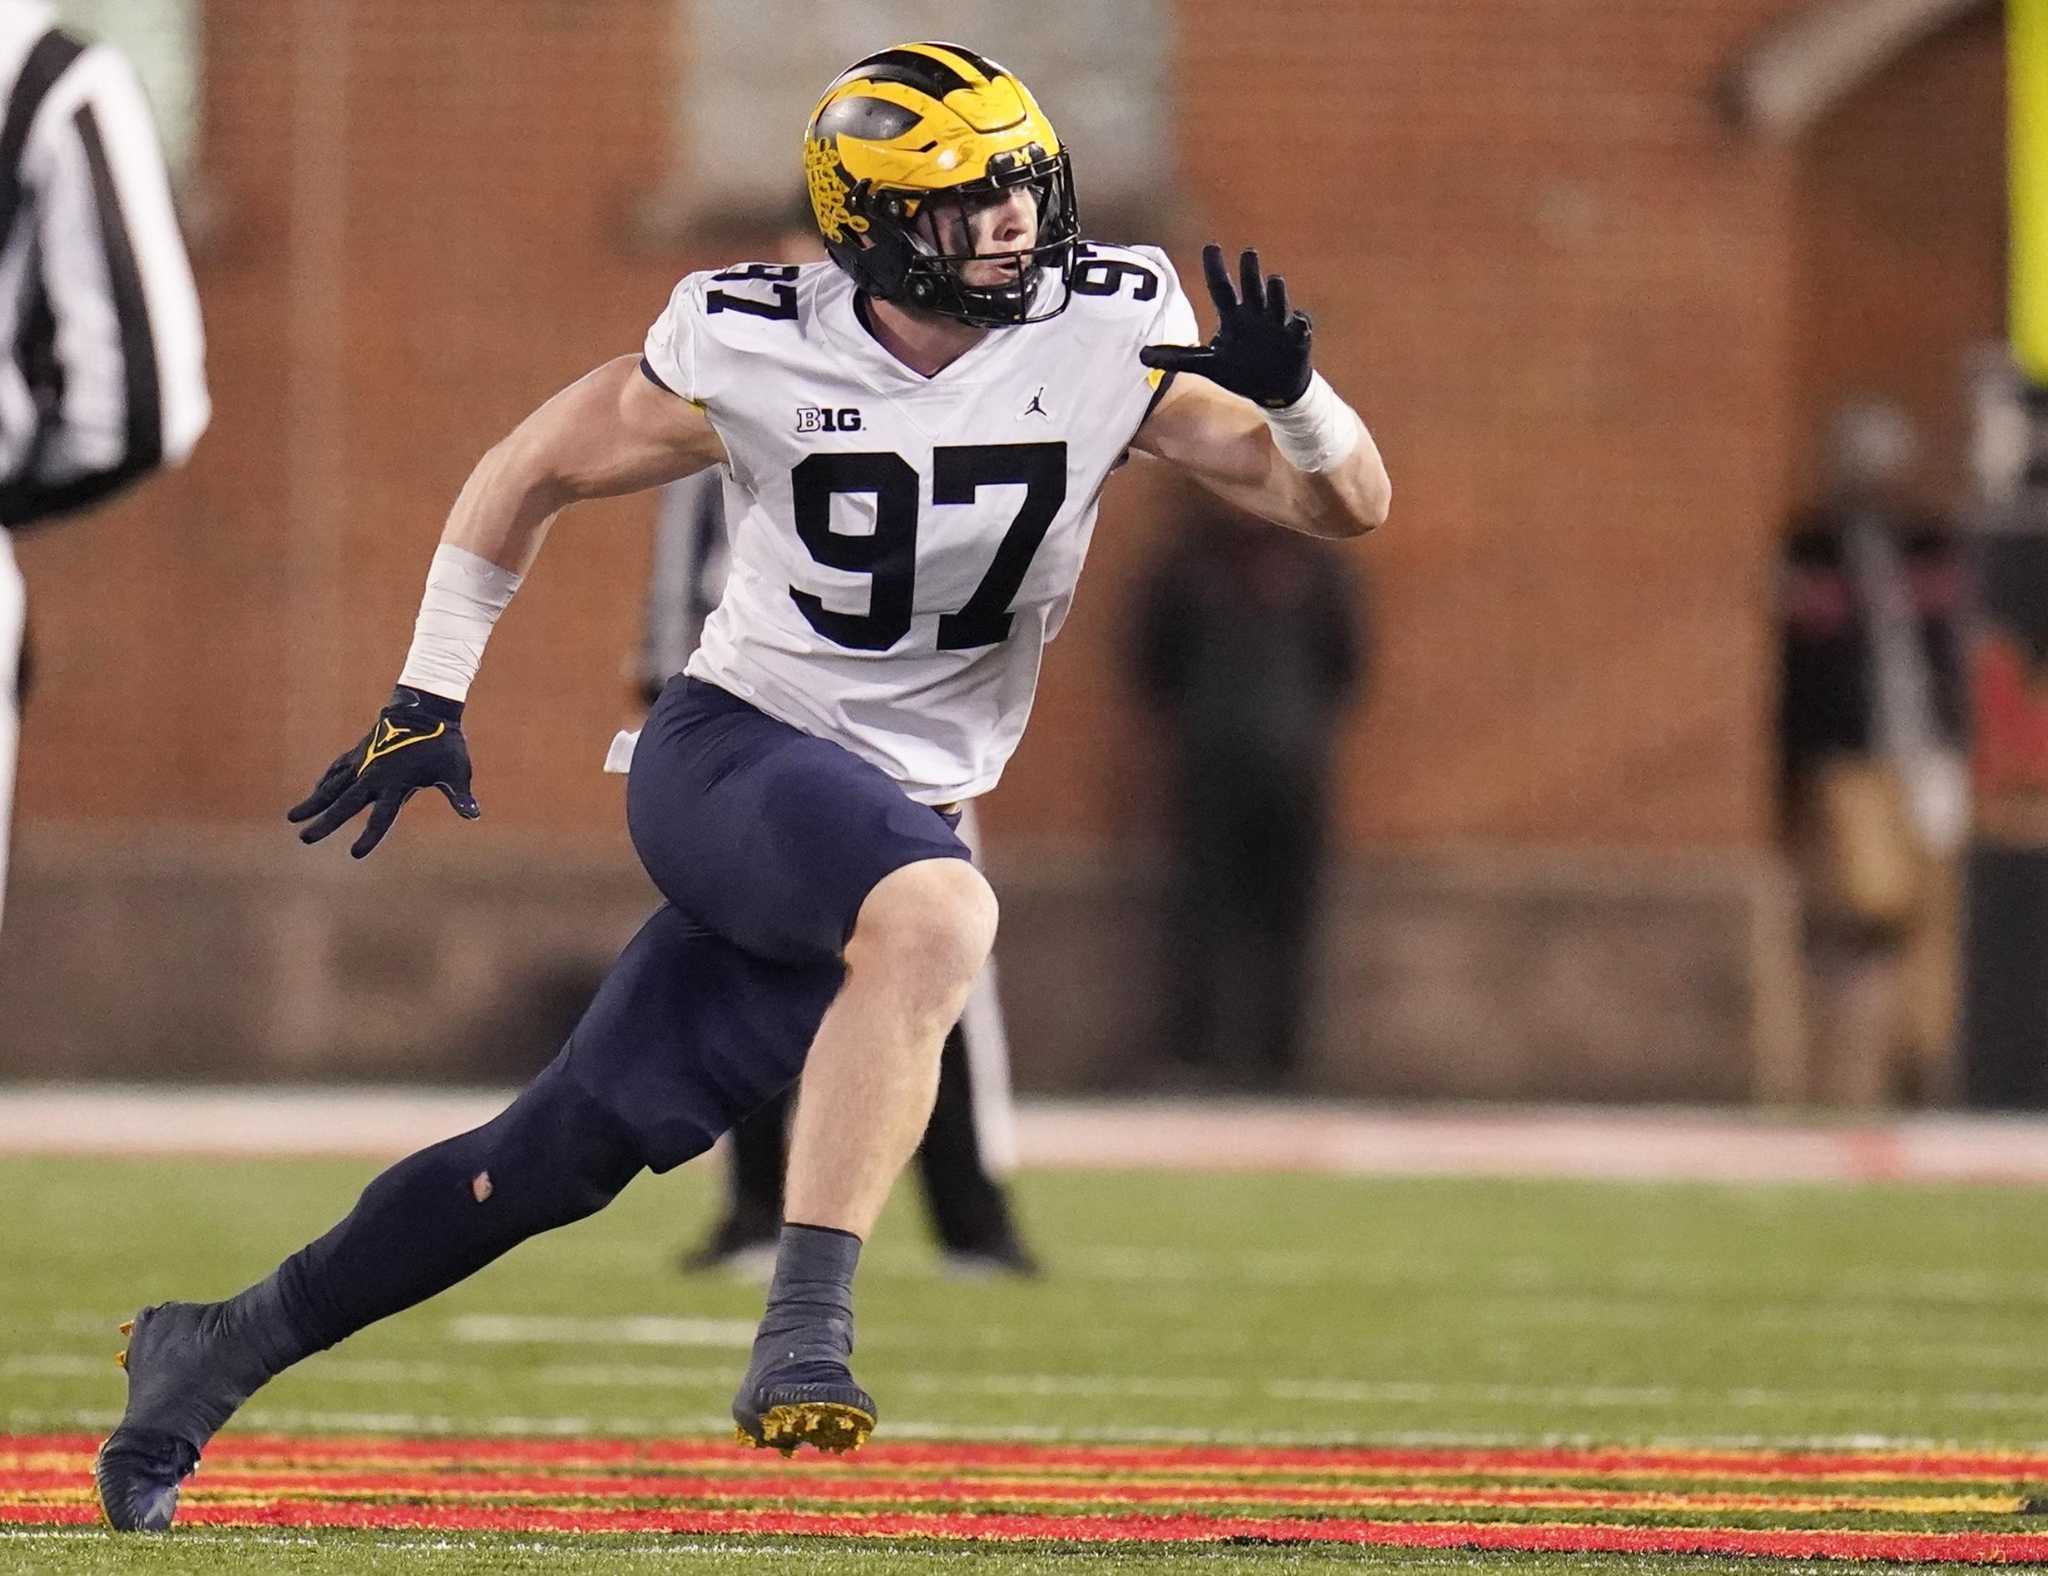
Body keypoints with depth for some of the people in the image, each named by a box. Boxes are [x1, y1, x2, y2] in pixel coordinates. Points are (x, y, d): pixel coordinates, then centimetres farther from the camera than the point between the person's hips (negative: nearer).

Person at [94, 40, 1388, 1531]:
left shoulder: (1110, 334, -7)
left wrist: (1286, 394, -27)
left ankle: (218, 1348, 20)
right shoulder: (757, 353, -12)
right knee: (940, 911, -36)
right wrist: (426, 700, 4)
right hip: (732, 752, -4)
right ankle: (805, 1331, -37)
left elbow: (1350, 507, -5)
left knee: (562, 1158, 5)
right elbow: (533, 473, 5)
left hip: (897, 813, 4)